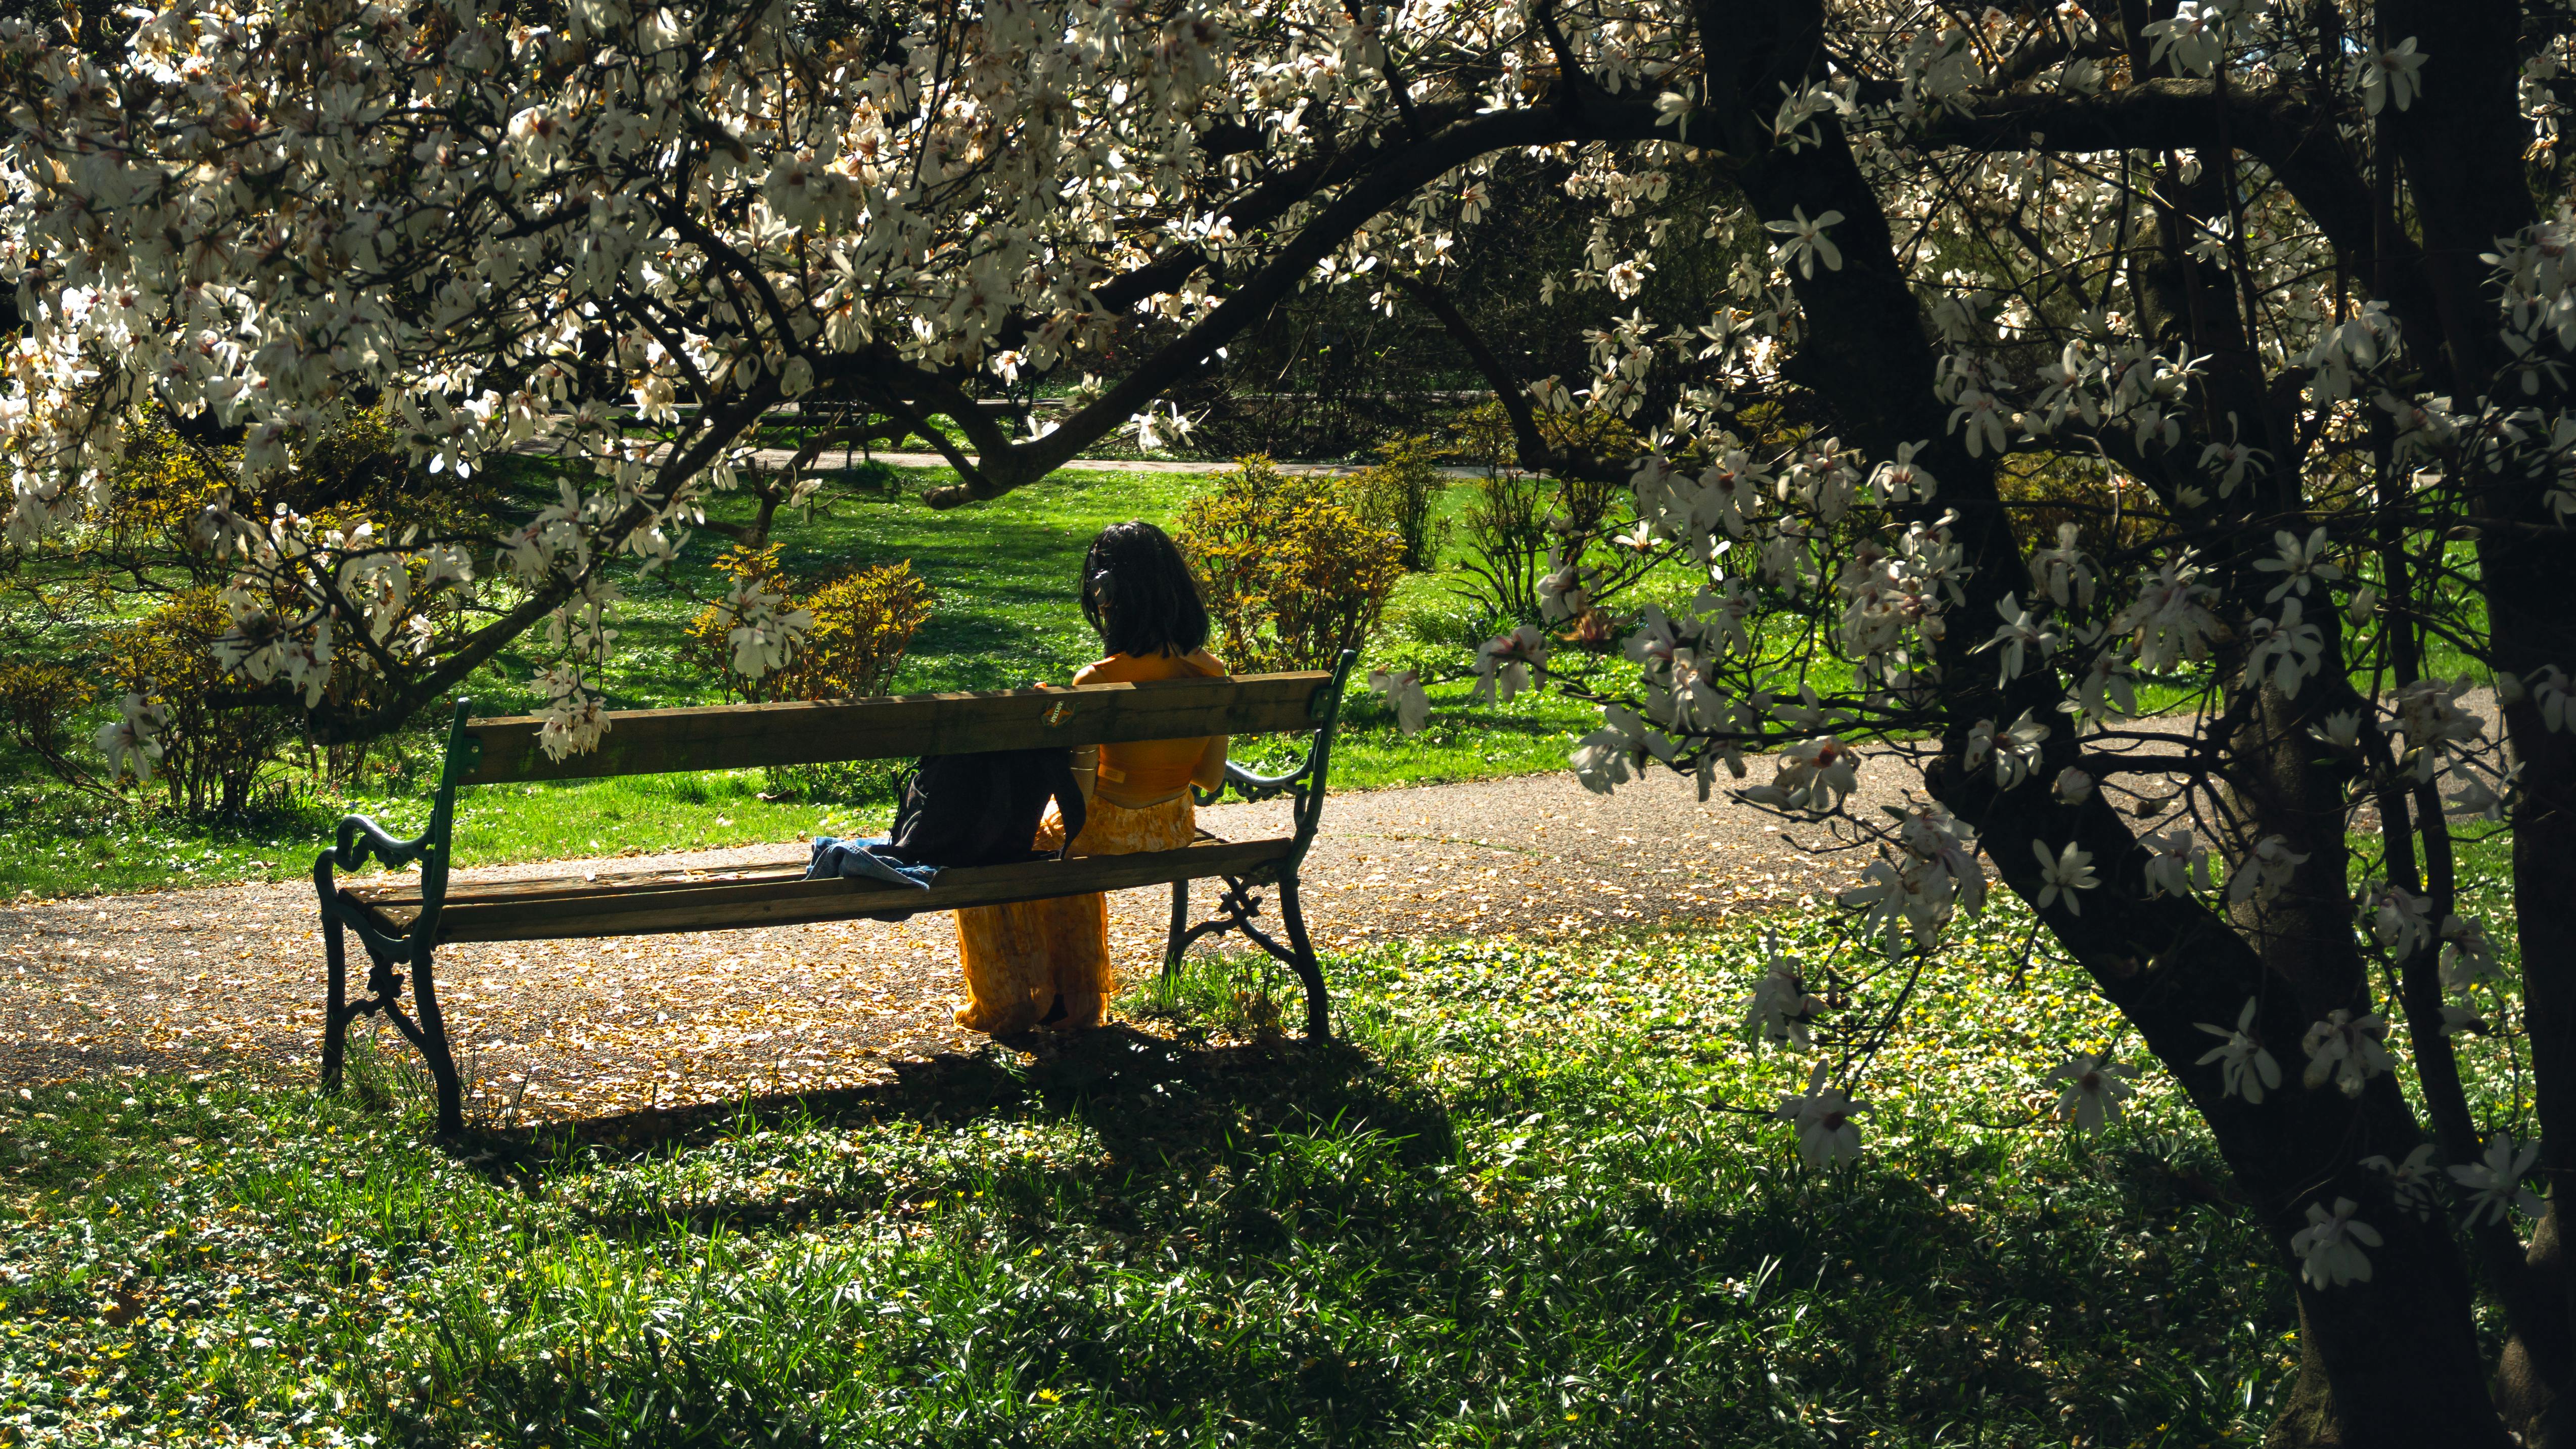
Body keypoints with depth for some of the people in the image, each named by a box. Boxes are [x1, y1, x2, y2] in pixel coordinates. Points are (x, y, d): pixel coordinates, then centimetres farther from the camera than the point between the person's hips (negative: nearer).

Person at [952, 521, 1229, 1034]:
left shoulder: (1098, 684, -28)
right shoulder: (1210, 673, -11)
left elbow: (1078, 799, -22)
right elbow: (1211, 778, 0)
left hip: (1109, 835, -6)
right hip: (1174, 832, 6)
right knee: (1067, 849, 37)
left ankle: (1008, 1005, 34)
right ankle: (1073, 1000, 46)